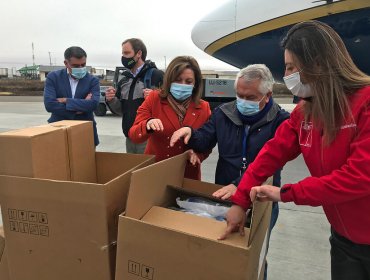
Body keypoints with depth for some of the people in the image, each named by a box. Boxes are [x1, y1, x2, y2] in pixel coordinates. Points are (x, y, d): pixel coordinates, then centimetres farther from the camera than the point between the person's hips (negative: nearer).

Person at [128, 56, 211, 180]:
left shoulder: (204, 108, -3)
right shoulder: (154, 99, -7)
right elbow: (133, 135, -12)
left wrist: (198, 153, -19)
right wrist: (147, 125, -33)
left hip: (187, 175, 1)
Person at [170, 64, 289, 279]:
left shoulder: (281, 121, -13)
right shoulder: (224, 113, 1)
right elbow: (204, 141, 2)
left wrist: (239, 185, -34)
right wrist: (190, 132, -20)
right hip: (223, 196, 4)